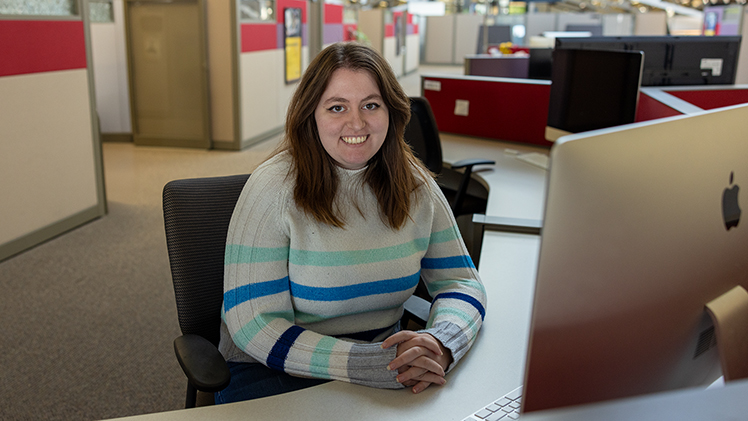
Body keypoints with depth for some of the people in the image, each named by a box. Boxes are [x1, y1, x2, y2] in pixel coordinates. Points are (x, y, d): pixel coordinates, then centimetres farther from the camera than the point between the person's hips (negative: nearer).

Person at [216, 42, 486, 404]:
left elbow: (461, 282, 3)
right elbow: (255, 324, -17)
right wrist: (370, 364, -29)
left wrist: (440, 344, -21)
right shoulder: (274, 188, -14)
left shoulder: (415, 186, 0)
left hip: (384, 357, 4)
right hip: (274, 373, -3)